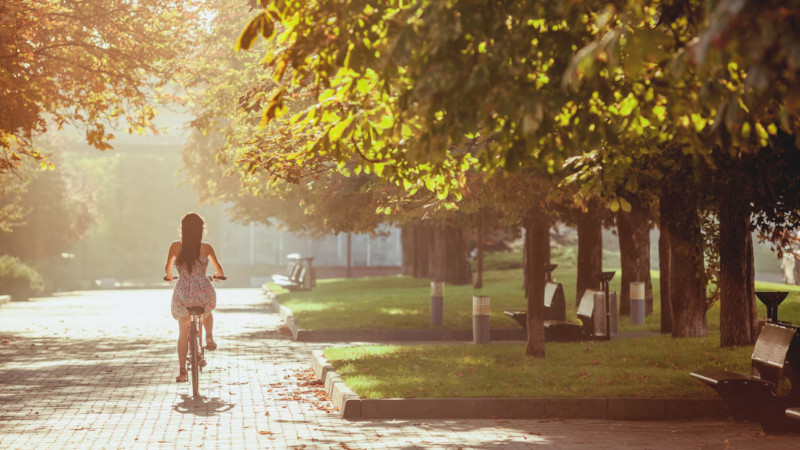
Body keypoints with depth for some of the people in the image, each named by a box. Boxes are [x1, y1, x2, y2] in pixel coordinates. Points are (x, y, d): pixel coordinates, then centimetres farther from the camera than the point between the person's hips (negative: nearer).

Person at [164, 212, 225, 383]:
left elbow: (168, 268, 10)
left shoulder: (176, 246, -2)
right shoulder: (206, 248, -2)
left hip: (182, 294, 0)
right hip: (203, 291, 0)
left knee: (183, 333, 13)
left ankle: (182, 371, 8)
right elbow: (219, 270, 10)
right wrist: (218, 275, 34)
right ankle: (209, 337, 17)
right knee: (207, 313, 38)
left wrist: (169, 277, 33)